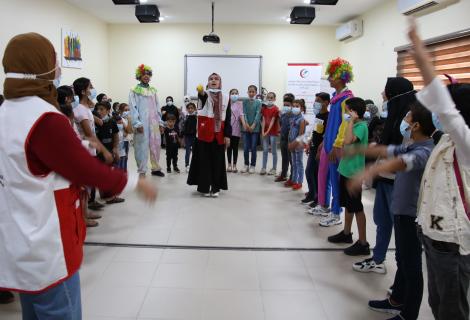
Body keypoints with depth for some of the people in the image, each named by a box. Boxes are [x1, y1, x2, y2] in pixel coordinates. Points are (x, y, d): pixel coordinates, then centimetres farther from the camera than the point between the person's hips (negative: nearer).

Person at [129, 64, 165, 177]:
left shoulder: (153, 90, 16)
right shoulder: (134, 91, 0)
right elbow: (133, 108, -8)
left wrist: (160, 122, 12)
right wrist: (137, 123, -16)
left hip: (154, 123, 5)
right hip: (142, 123, -5)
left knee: (156, 145, 8)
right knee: (142, 147, -2)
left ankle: (156, 168, 21)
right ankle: (142, 171, 6)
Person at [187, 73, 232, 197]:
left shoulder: (225, 99, 9)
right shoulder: (205, 94, 2)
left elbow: (228, 118, 7)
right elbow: (202, 97, -25)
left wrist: (227, 135, -2)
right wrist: (200, 92, -49)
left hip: (219, 133, 2)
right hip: (205, 132, -2)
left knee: (217, 160, 5)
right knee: (204, 160, 1)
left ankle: (215, 187, 14)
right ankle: (204, 187, 9)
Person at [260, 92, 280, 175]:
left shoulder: (276, 109, -8)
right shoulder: (264, 108, 5)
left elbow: (272, 121, -14)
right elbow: (263, 120, 0)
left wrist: (268, 131, -20)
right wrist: (263, 131, -10)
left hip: (273, 132, -4)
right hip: (265, 132, 4)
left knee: (273, 151, 4)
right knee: (265, 150, 9)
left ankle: (274, 168, 12)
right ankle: (263, 168, 14)